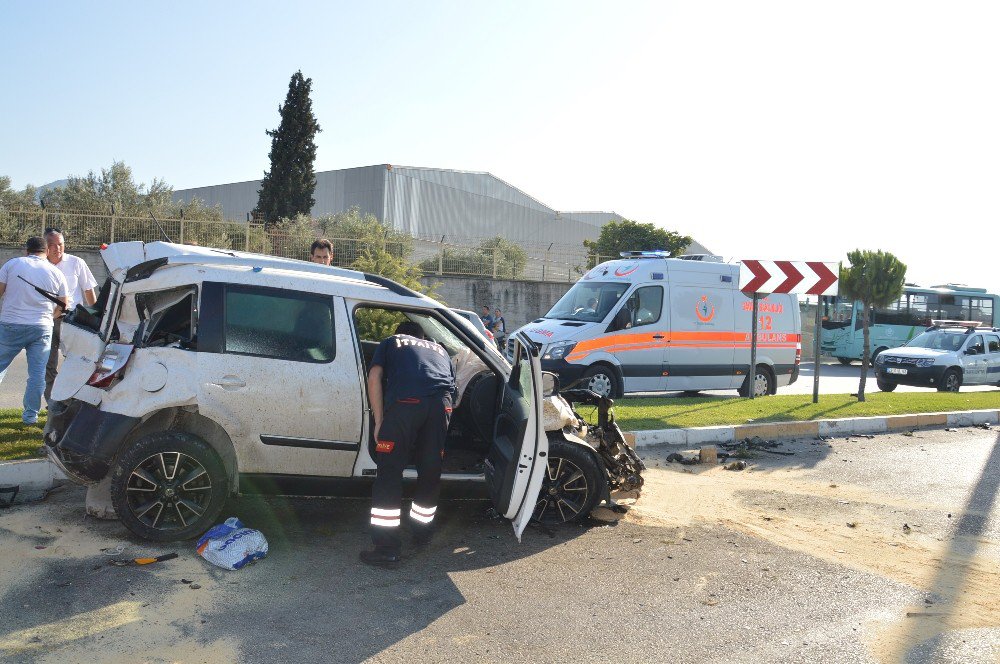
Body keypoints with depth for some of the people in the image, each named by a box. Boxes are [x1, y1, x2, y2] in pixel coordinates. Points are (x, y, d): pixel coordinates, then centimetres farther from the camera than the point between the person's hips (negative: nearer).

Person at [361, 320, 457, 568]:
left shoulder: (391, 343, 31)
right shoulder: (439, 349, 40)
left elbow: (374, 378, 13)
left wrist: (379, 421, 12)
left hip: (405, 400, -3)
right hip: (442, 404, 4)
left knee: (389, 473, 3)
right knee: (430, 471, 19)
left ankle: (387, 549, 2)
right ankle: (422, 532, 36)